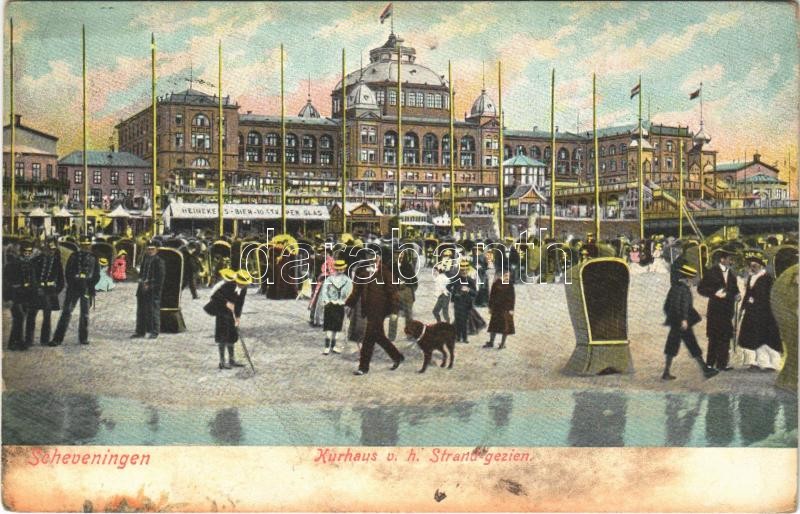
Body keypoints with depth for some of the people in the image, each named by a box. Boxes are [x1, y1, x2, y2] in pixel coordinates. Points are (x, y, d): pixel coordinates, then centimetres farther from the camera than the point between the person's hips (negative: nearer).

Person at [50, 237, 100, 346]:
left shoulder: (93, 258, 6)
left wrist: (90, 285, 0)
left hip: (87, 289, 1)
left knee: (85, 314, 4)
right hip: (73, 288, 0)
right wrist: (71, 283, 2)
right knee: (66, 313, 0)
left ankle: (83, 338, 7)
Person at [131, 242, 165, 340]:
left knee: (153, 311, -3)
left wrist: (150, 285, -13)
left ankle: (154, 332, 5)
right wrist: (142, 280, 0)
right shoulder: (145, 259, 11)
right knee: (141, 311, 12)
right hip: (142, 289, 7)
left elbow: (160, 277, -12)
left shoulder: (159, 261, -9)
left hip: (153, 291, -7)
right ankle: (140, 331, 21)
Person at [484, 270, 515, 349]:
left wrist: (511, 309, -9)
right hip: (496, 307, 2)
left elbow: (512, 297, -5)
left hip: (506, 308, -2)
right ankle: (491, 343, 19)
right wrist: (490, 307, 4)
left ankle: (503, 343, 12)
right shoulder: (496, 284, -1)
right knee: (494, 324, 9)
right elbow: (492, 296, 4)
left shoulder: (510, 285, -5)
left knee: (505, 326, 1)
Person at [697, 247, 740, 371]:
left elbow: (734, 289, 24)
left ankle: (722, 363, 9)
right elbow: (700, 288, -6)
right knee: (714, 337, -2)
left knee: (725, 337, 4)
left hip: (727, 310, 5)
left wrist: (736, 295, 3)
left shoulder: (731, 273, 13)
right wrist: (715, 293, -18)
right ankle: (710, 363, 3)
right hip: (715, 310, -5)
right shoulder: (712, 272, -4)